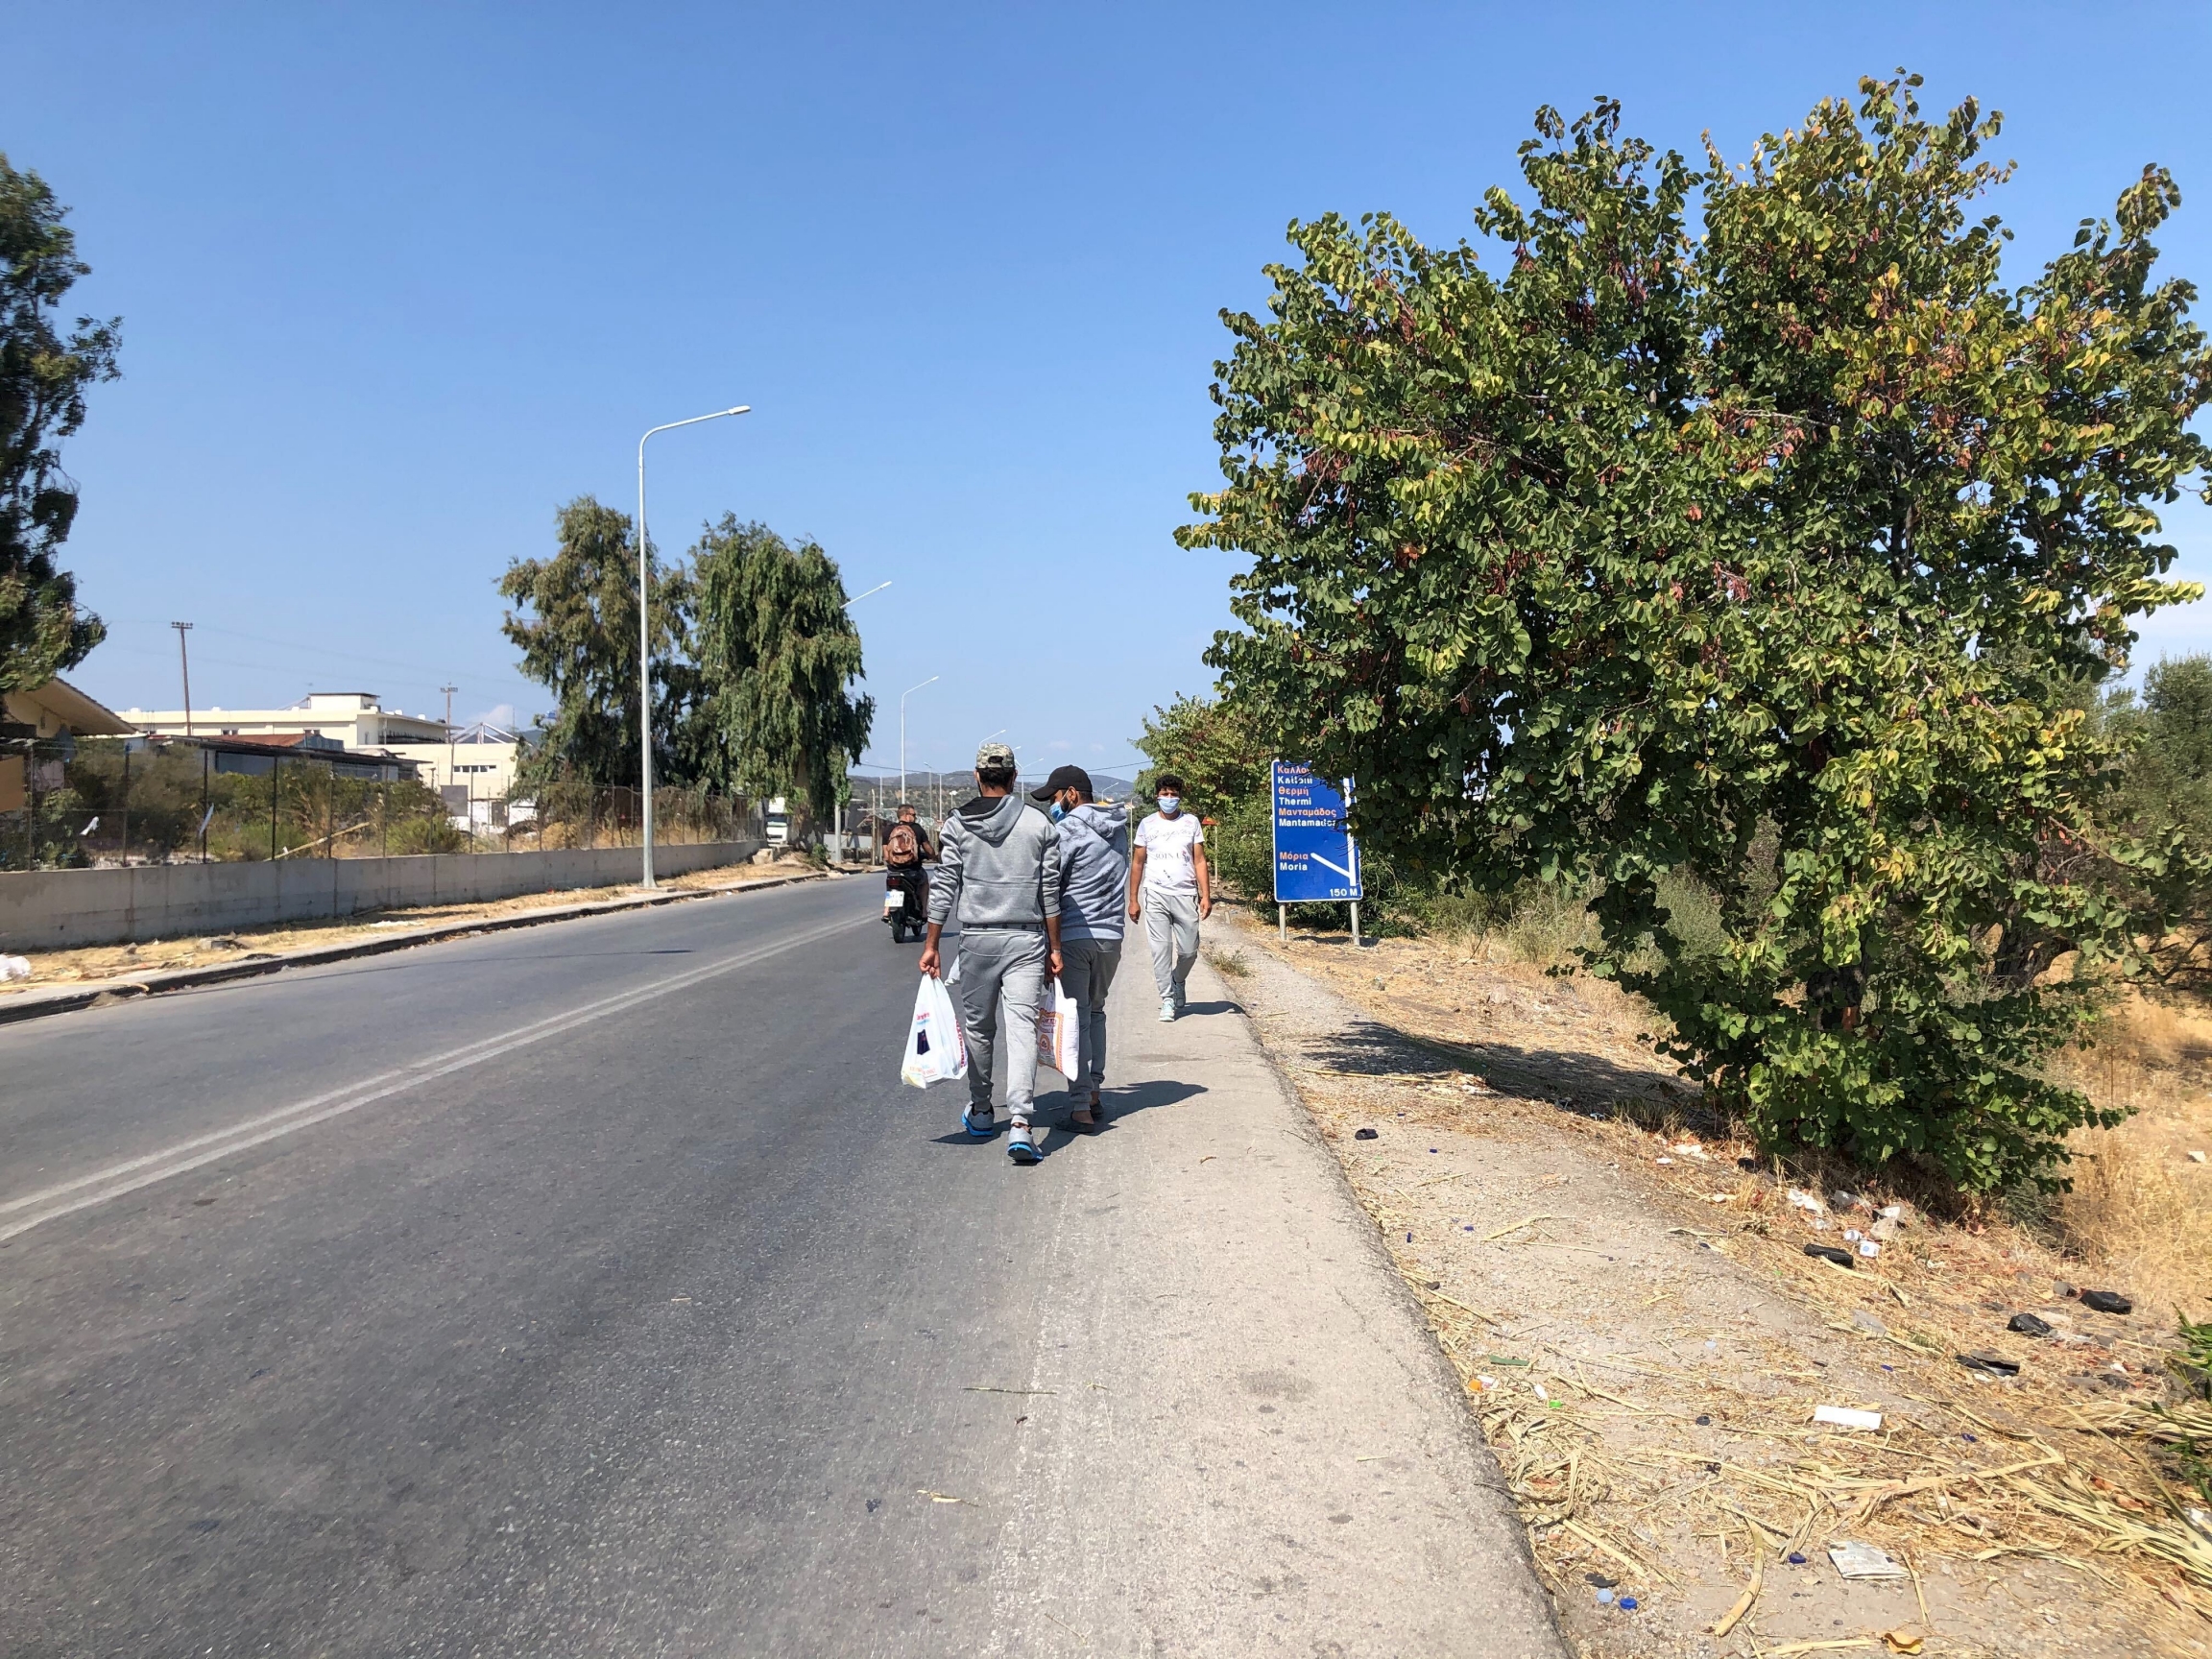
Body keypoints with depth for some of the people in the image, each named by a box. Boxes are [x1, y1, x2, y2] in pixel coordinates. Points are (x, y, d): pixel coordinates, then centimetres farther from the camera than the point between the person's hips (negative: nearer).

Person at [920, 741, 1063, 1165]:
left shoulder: (957, 826, -1)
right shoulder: (1040, 824, 0)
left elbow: (943, 889, -2)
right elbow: (1050, 892, 1)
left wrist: (931, 945, 4)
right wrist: (1054, 948, 7)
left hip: (977, 939, 0)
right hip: (1027, 940, 0)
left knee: (978, 1028, 16)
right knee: (1022, 1029, -4)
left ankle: (981, 1113, 30)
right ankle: (1020, 1122, -16)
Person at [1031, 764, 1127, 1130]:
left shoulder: (1068, 829, -11)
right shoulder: (1118, 825, 10)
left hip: (1073, 935, -6)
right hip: (1111, 935, 6)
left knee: (1075, 1019, -1)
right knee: (1096, 1012, 21)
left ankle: (1082, 1107, -3)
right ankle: (1095, 1093, 21)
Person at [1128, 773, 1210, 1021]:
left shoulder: (1191, 823, 8)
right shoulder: (1147, 825, 8)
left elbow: (1200, 861, 6)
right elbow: (1137, 863, 10)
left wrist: (1206, 895, -3)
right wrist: (1133, 899, 5)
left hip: (1186, 895, 1)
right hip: (1156, 895, 0)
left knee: (1189, 949, 3)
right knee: (1160, 949, -4)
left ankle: (1178, 982, 32)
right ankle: (1167, 1000, 3)